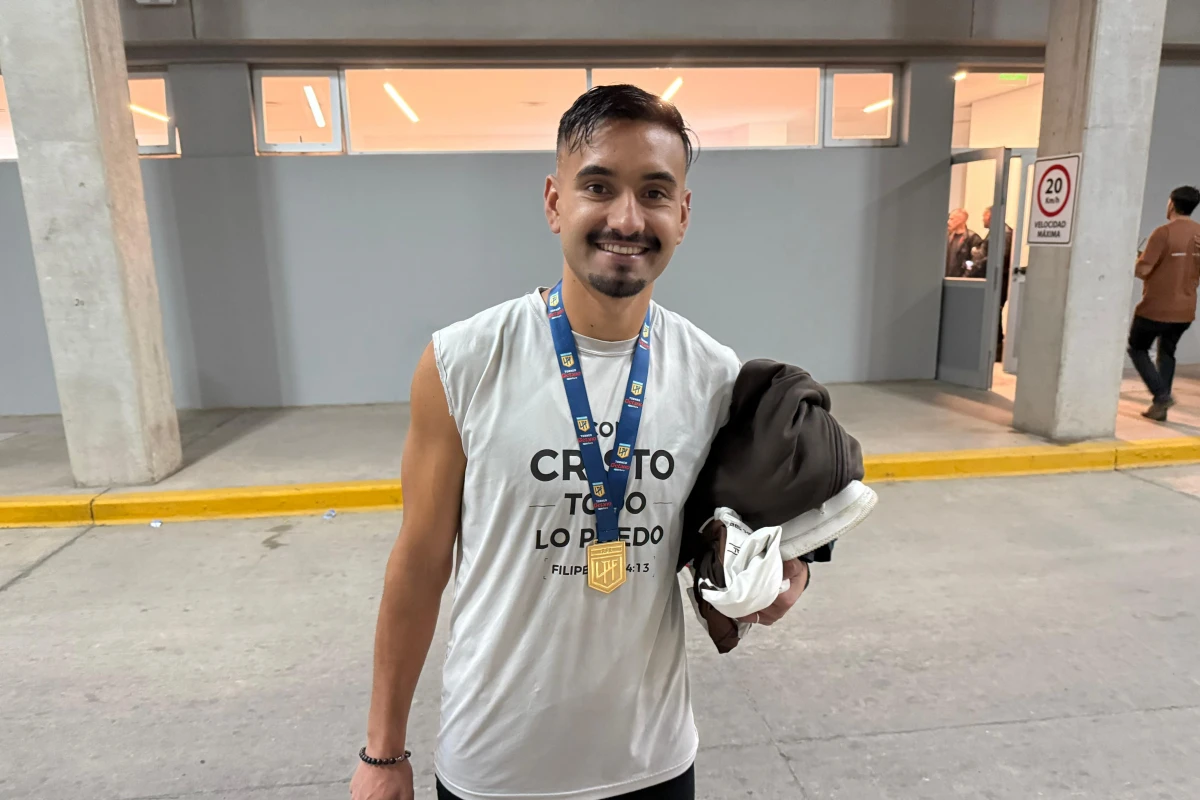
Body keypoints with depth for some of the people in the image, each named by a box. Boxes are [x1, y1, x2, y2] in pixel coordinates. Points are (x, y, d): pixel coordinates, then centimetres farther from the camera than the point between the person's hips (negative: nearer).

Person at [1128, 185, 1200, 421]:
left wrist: (1137, 259, 3)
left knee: (1137, 348, 11)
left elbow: (1141, 270, -17)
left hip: (1156, 307, -6)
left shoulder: (1164, 232, -17)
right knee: (1167, 353, 18)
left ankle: (1161, 394, -4)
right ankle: (1160, 407, 17)